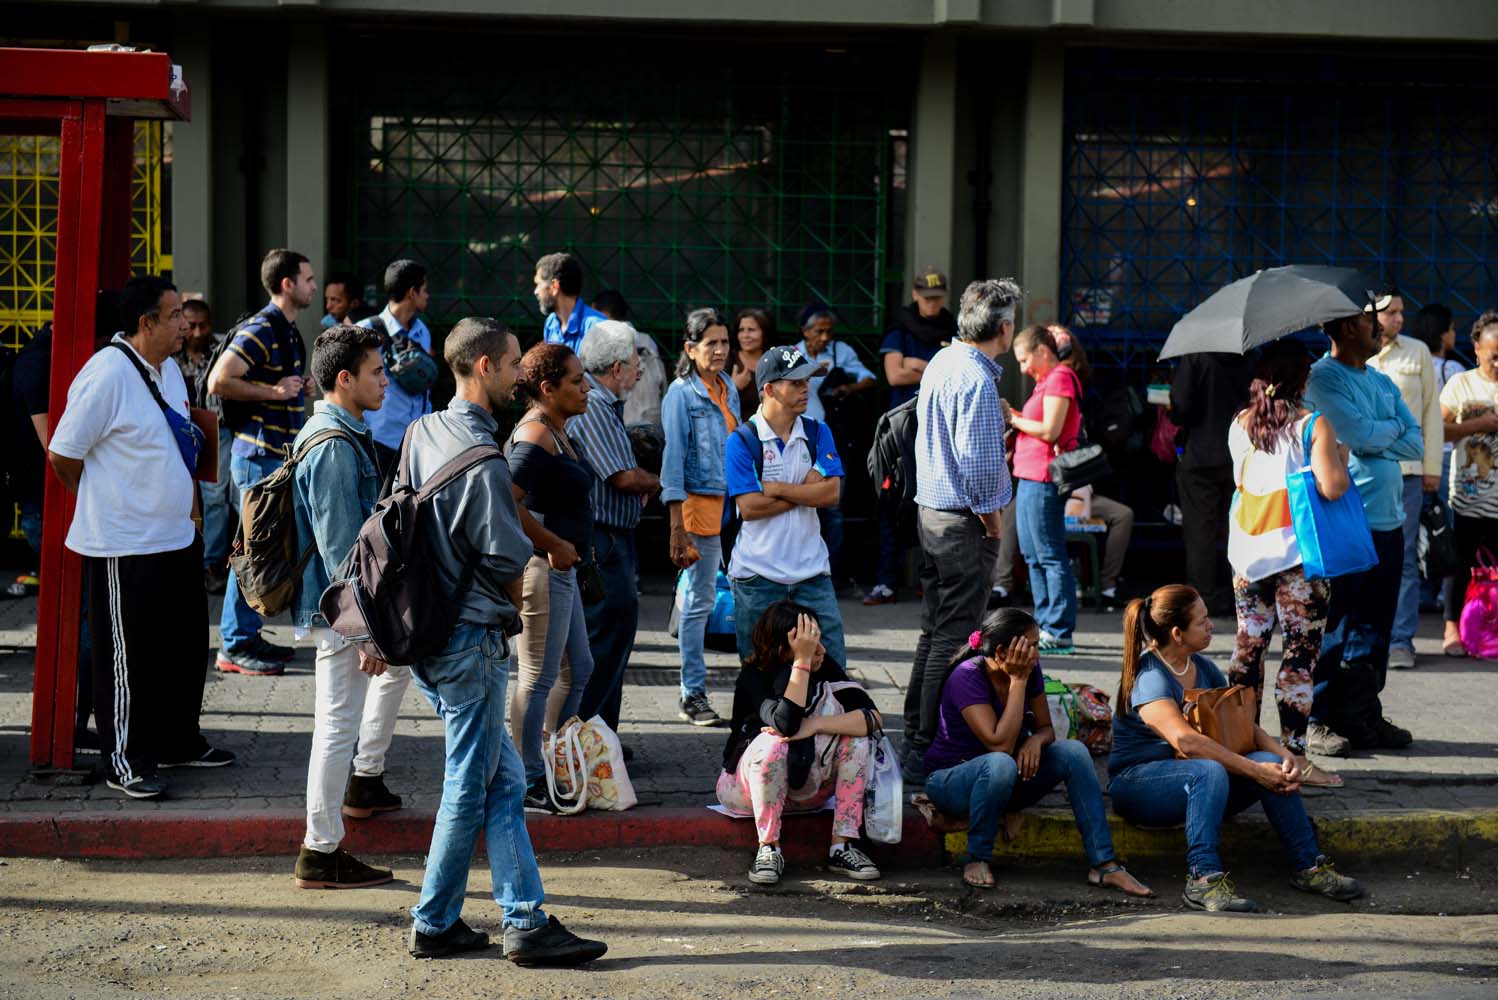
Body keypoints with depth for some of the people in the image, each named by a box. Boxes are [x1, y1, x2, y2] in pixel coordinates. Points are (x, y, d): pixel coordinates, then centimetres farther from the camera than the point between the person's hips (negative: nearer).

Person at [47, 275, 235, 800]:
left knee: (184, 645, 18)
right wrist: (102, 504, -1)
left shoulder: (168, 369, 9)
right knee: (129, 658, 1)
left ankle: (179, 742, 32)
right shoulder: (107, 374, -20)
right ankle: (124, 762, 12)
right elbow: (62, 455, -15)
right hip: (124, 548, -9)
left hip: (177, 539, 9)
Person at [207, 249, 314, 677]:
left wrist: (298, 388, 12)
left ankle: (247, 636, 21)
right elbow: (218, 382, -23)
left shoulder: (287, 331, 15)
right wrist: (274, 392, -18)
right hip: (259, 453, -10)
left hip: (278, 453, 10)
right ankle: (235, 647, -2)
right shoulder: (259, 331, -15)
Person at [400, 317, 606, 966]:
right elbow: (508, 558, -17)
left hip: (427, 632, 9)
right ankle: (433, 925, 11)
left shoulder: (422, 432, 9)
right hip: (471, 638, -9)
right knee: (470, 788, 2)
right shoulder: (479, 455, -19)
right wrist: (513, 603, 4)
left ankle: (526, 920, 12)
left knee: (503, 780, 12)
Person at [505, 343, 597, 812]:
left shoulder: (556, 432, 13)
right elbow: (507, 502, -28)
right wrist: (554, 545, -21)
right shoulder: (536, 435, -18)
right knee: (539, 678, -2)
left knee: (577, 671, 18)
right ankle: (529, 785, 7)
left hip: (560, 568, 11)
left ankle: (549, 765, 28)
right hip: (541, 567, -11)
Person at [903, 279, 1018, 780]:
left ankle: (915, 737, 23)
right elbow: (978, 464, -20)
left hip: (930, 510, 10)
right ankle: (929, 751, -4)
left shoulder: (943, 362, 10)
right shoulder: (976, 380, -19)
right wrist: (993, 526, -9)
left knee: (933, 633, 16)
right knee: (954, 641, -6)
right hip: (962, 521, -10)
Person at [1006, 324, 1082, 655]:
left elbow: (1050, 431, -17)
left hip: (1043, 479, -11)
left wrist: (1013, 418, -8)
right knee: (1033, 555, 14)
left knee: (1050, 556, -9)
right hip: (1030, 477, 11)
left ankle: (1060, 633, -8)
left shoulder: (1060, 379, -10)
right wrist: (1013, 417, 7)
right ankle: (1046, 625, 20)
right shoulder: (1046, 381, 21)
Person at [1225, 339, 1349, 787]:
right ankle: (1294, 756, -2)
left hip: (1247, 553, 5)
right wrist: (1339, 460, 2)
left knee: (1248, 647, 13)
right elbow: (1331, 487, -17)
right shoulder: (1314, 425, -10)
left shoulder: (1240, 425, 6)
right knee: (1301, 653, -1)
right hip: (1297, 553, -5)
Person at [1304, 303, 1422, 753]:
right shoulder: (1322, 378, -6)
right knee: (1333, 626, -4)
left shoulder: (1382, 383, 17)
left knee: (1374, 625, 10)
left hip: (1387, 520, 7)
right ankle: (1318, 721, 2)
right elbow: (1359, 434, -18)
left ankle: (1363, 714, 18)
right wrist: (1392, 429, 2)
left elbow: (1415, 443, 8)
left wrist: (1371, 439, -7)